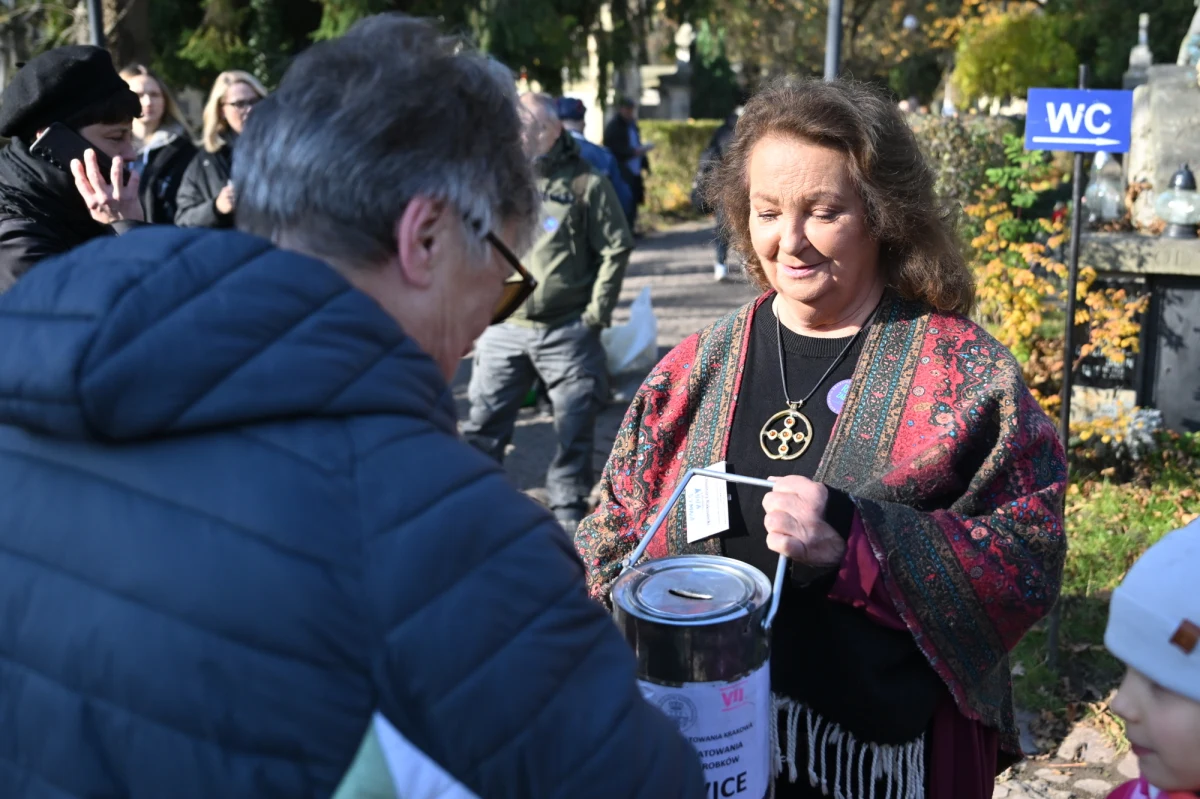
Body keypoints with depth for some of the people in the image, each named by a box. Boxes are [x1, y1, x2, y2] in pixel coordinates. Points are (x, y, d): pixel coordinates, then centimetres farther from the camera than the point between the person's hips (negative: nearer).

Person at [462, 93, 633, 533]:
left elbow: (617, 248, 0)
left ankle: (568, 516, 19)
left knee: (574, 430, 5)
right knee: (482, 427, 4)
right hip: (503, 330, 3)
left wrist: (596, 312, -5)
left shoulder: (586, 183, -1)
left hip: (568, 331, -3)